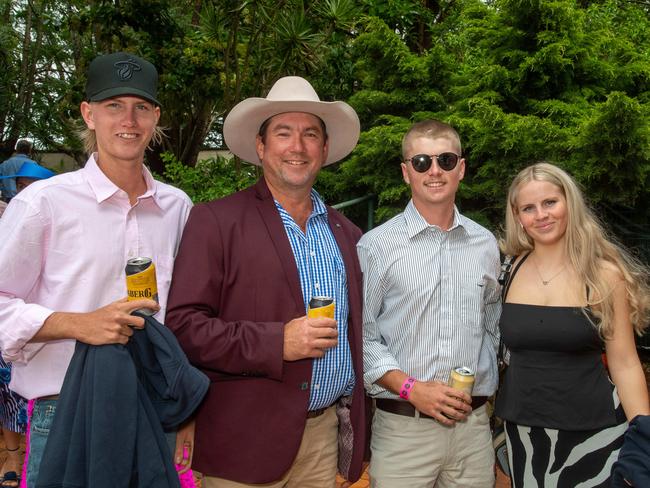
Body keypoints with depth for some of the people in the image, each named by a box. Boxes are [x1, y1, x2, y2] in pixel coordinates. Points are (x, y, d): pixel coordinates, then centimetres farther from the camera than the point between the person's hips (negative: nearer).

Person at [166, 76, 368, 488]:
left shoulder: (346, 233, 10)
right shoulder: (215, 221, -7)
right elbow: (183, 325, -12)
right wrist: (277, 342, -20)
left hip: (326, 434, 5)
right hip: (247, 440, -4)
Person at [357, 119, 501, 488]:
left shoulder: (486, 245, 7)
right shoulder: (376, 246, -6)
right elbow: (361, 336, -6)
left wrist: (484, 386, 9)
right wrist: (411, 388, -13)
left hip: (473, 424, 4)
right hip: (403, 428, -3)